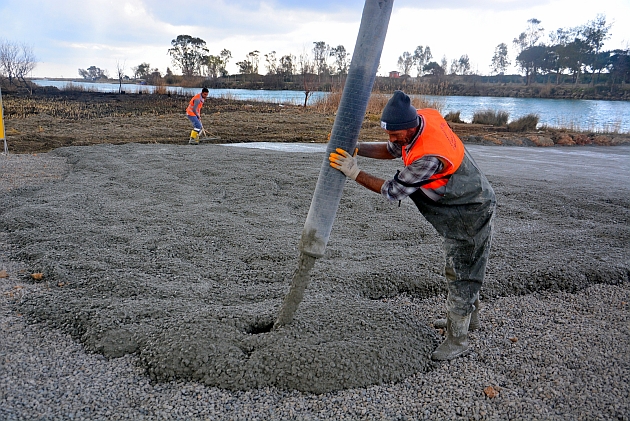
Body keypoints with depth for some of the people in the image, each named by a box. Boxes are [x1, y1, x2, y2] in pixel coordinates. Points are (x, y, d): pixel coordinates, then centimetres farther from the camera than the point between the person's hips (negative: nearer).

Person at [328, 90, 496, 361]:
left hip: (470, 214, -10)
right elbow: (391, 151, 3)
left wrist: (354, 173, -22)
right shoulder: (423, 118, -11)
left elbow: (394, 191, -26)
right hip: (458, 207, 10)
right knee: (459, 268, 23)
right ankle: (468, 316, 43)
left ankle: (458, 339, 14)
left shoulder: (429, 156, -38)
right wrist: (355, 148, -11)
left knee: (460, 273, 0)